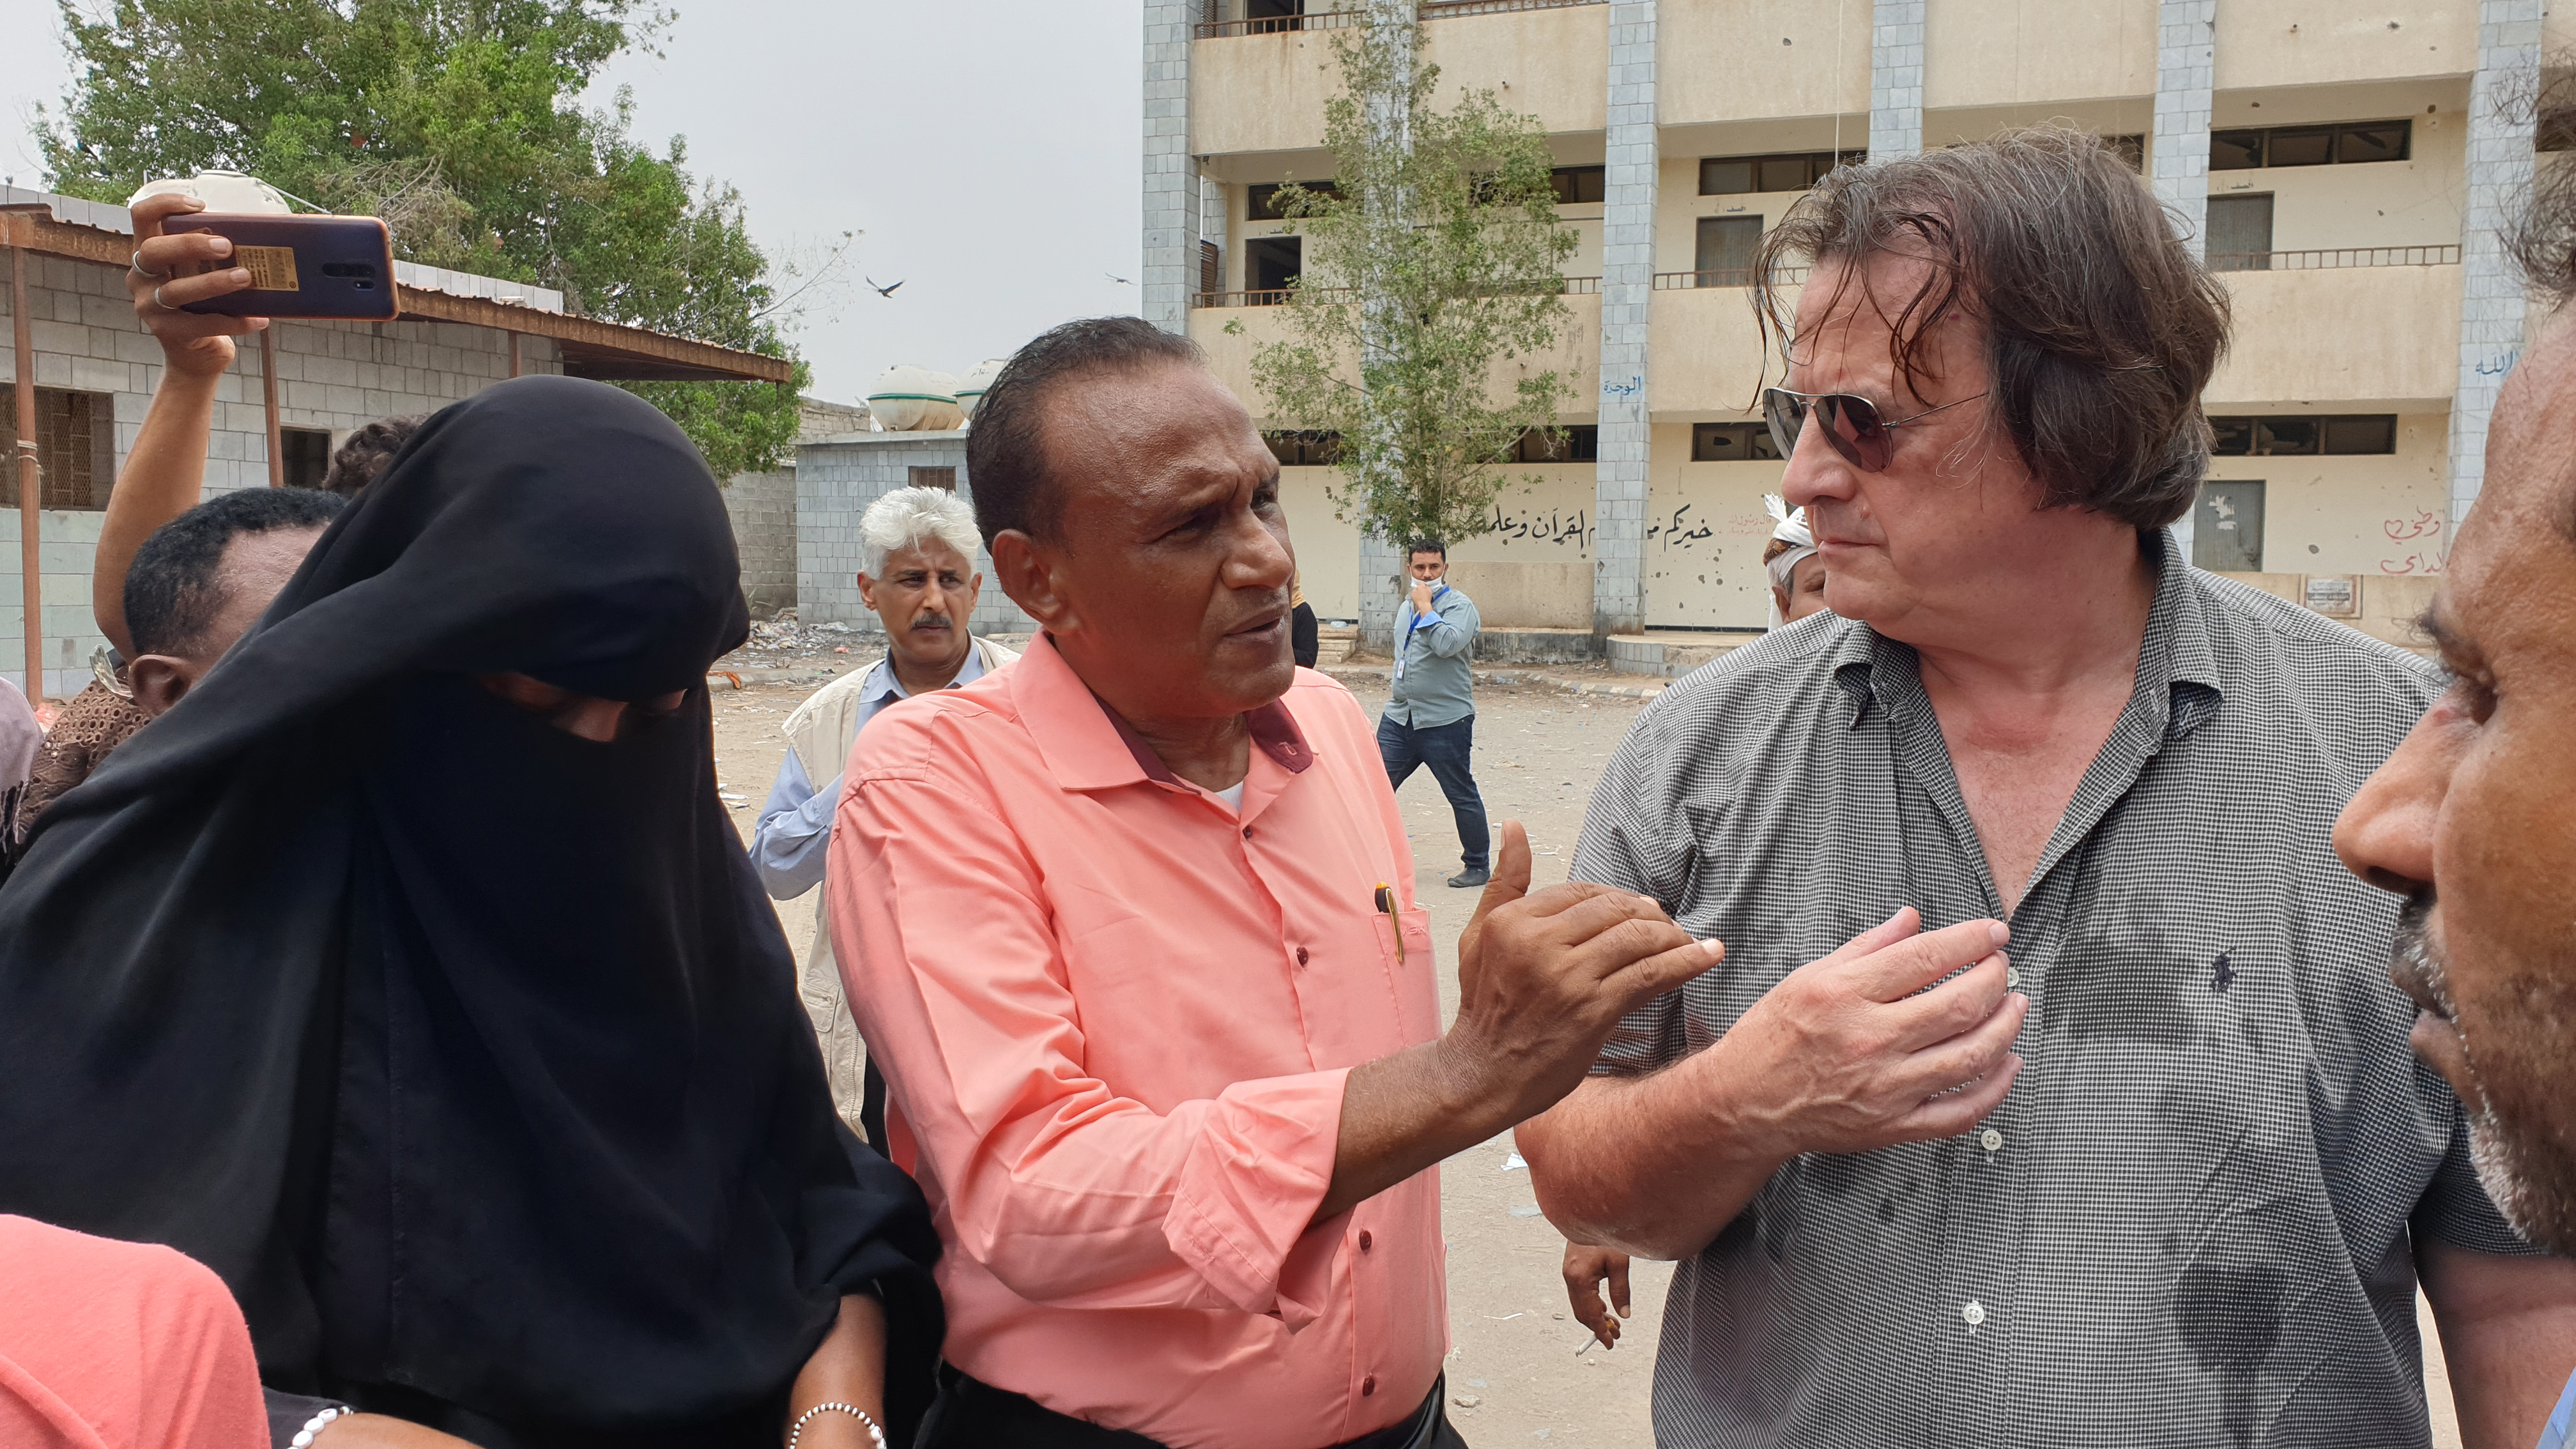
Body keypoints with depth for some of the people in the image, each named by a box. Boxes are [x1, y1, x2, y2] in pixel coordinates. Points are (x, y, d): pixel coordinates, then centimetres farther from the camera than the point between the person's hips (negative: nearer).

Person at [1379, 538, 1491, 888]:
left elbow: (1447, 644, -28)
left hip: (1444, 721, -6)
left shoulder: (1460, 606, -8)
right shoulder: (1405, 607, 15)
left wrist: (1425, 606, -18)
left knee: (1462, 795, 4)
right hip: (1399, 717, 6)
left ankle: (1478, 865, 18)